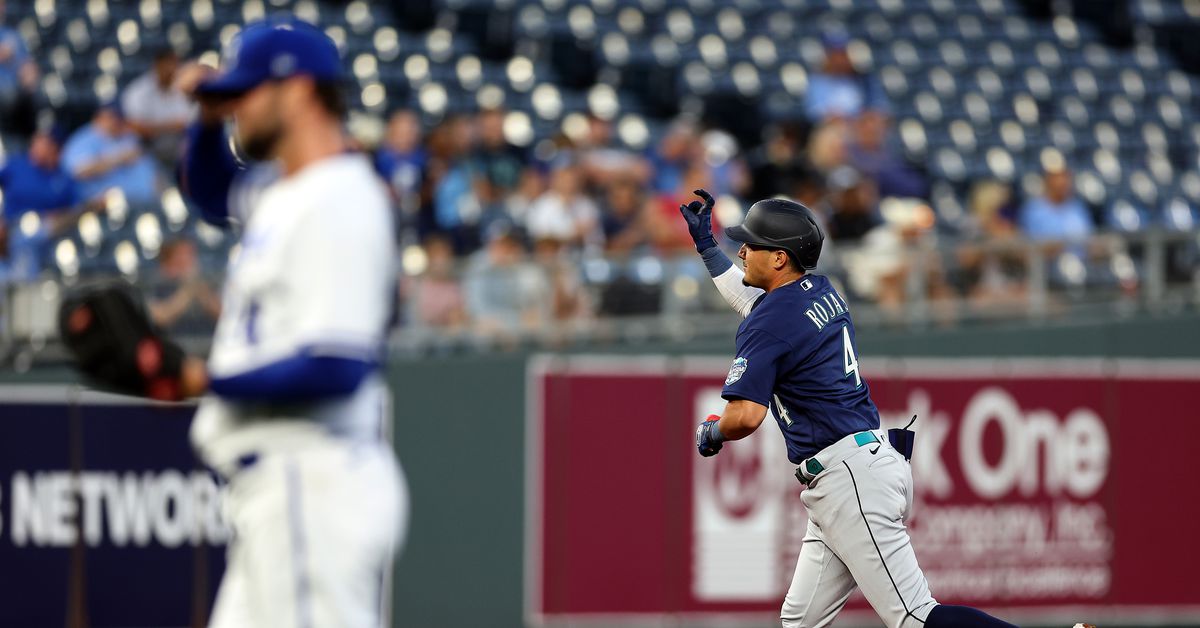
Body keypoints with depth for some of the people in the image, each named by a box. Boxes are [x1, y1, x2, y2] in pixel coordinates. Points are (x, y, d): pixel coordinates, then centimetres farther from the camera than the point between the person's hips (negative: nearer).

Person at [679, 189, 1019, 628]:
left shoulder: (771, 323, -12)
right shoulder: (822, 292, 16)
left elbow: (746, 416, -21)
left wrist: (710, 432, 1)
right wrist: (706, 246, 42)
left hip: (850, 477, -10)